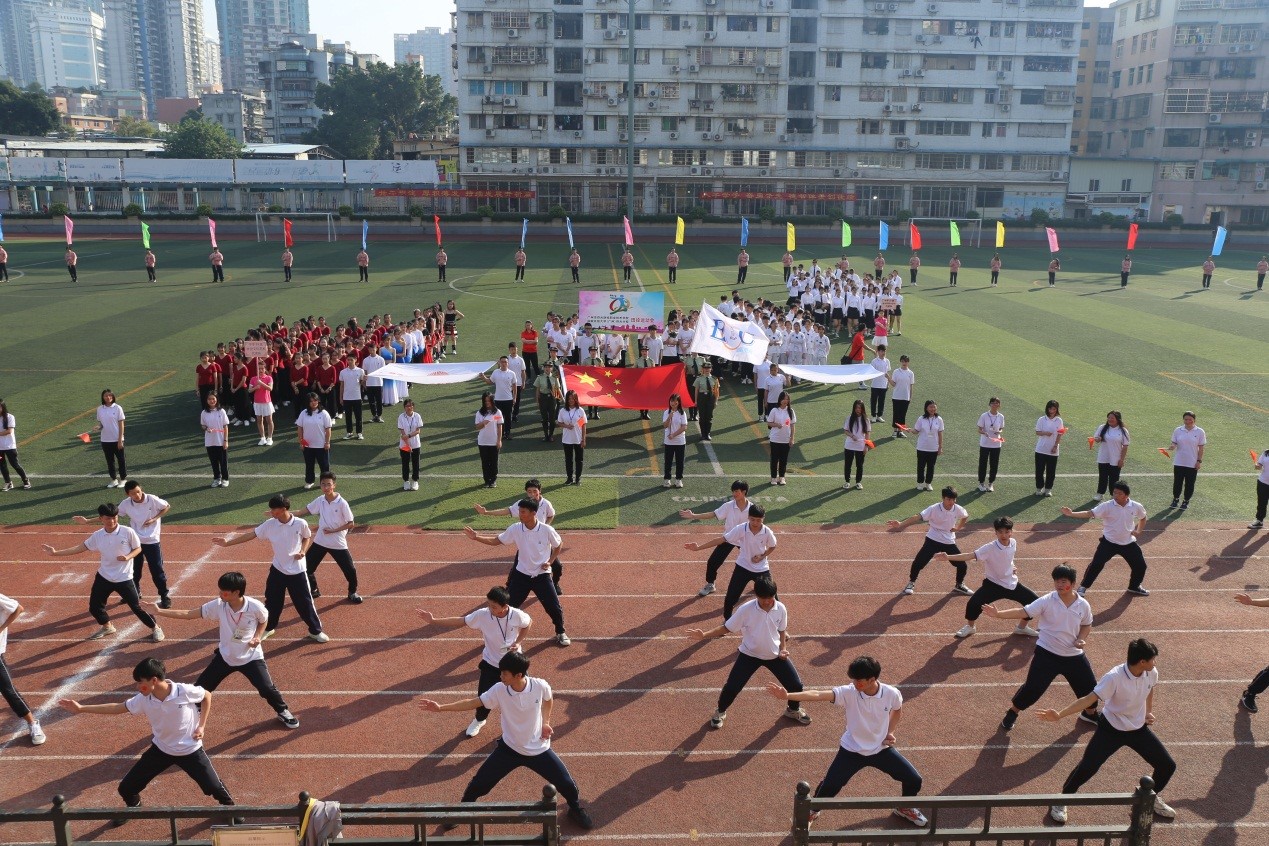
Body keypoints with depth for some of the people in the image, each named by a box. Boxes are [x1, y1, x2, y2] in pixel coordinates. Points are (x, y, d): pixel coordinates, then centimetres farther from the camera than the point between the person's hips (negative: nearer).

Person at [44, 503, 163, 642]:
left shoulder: (127, 532, -14)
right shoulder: (97, 536, -4)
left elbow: (138, 548, -3)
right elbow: (79, 548, 3)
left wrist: (127, 557, -22)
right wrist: (55, 552, -2)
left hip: (124, 579, -4)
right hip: (103, 577, 4)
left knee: (136, 607, -3)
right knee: (94, 607, 14)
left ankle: (155, 628, 17)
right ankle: (107, 627, 42)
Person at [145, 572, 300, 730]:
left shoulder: (255, 606, -23)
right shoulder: (218, 605, -18)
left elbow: (264, 621, 0)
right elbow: (188, 614, -15)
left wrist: (258, 636, -17)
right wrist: (159, 611, -19)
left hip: (251, 657, -3)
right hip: (225, 656, 3)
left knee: (267, 688, -5)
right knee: (201, 687, 6)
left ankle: (283, 712, 23)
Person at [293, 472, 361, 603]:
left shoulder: (342, 503, -16)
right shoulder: (320, 501, -2)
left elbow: (351, 524, -12)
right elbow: (303, 512, 5)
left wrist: (333, 530, -17)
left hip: (338, 544, -4)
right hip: (320, 542, 4)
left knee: (350, 570, -4)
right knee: (306, 566, 6)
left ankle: (352, 592, 24)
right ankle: (313, 590, 30)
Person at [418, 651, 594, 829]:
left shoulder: (540, 686, -21)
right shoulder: (499, 690, -21)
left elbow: (548, 700, 3)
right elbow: (473, 702, -16)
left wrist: (545, 722, -6)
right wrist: (440, 707, -23)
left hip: (538, 749, 0)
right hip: (509, 748, 0)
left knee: (566, 783, 3)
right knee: (479, 783, 0)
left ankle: (576, 808, 37)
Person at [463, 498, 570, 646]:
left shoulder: (547, 530, -17)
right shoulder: (515, 529, -12)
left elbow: (559, 545, 1)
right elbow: (495, 541, -3)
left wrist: (550, 561, -8)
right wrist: (476, 537, -15)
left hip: (542, 575, -2)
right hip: (521, 574, 2)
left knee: (554, 606, 1)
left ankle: (561, 633, 27)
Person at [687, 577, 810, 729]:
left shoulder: (781, 609, -14)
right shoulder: (746, 609, -24)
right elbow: (727, 628, -16)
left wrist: (783, 648, -9)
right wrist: (704, 635, -28)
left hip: (775, 654, 3)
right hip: (750, 654, -2)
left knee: (795, 684, 5)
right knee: (731, 687, -7)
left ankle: (793, 711, 39)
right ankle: (720, 712, 26)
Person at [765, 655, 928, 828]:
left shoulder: (891, 693, -18)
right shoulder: (849, 692, -25)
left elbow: (897, 710, 8)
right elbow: (818, 695, -38)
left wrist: (890, 732, -6)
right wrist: (787, 695, -51)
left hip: (881, 749, 2)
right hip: (852, 750, -2)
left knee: (914, 780, 2)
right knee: (829, 786, -11)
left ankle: (904, 808, 37)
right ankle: (812, 811, 22)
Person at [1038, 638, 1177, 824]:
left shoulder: (1152, 673, -13)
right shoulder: (1114, 678, -32)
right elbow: (1089, 699, -32)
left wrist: (1149, 712, 6)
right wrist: (1059, 714, -40)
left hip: (1139, 729, 6)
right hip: (1111, 729, -5)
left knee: (1168, 766, 6)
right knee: (1087, 767, -15)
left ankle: (1152, 798, 37)